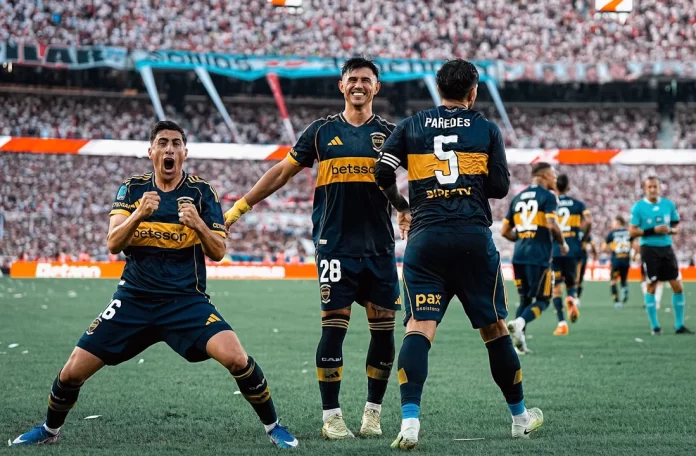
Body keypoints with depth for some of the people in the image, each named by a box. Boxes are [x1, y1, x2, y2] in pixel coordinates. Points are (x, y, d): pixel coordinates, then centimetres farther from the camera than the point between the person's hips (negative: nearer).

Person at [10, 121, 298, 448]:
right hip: (134, 299, 2)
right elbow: (113, 244, -7)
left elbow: (218, 252, -5)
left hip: (186, 301, -2)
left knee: (235, 357, -26)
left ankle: (273, 426, -5)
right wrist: (139, 214, -26)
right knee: (73, 372, -2)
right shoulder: (132, 189, 4)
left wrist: (199, 225, -25)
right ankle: (50, 430, 27)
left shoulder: (202, 192, -1)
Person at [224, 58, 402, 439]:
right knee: (333, 326, -7)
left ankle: (373, 413, 15)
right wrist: (238, 209, 11)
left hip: (380, 248, 1)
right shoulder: (322, 131, 8)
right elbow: (282, 173, 13)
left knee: (383, 329, 1)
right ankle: (331, 417, 1)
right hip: (336, 246, -1)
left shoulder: (389, 133, 8)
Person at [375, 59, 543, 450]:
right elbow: (500, 188, 4)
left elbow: (383, 172, 0)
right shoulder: (487, 130, 7)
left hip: (425, 239, 0)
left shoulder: (411, 127, 9)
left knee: (419, 329, -6)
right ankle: (520, 416, 26)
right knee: (494, 328, 12)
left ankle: (410, 420, -23)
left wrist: (400, 202, 19)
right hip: (474, 237, 0)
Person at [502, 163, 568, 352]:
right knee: (542, 300, 2)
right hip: (539, 257, -6)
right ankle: (519, 323, -25)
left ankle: (519, 342, 5)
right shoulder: (548, 196, -4)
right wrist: (563, 243, -1)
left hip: (519, 256, 6)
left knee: (525, 299, 16)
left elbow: (505, 231, 16)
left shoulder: (518, 198, 16)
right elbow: (552, 225, -17)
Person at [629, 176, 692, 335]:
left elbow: (676, 226, 15)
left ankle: (679, 326, 13)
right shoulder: (638, 207, -6)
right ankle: (655, 326, 9)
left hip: (667, 248, 4)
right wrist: (654, 230, -17)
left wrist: (671, 230, -9)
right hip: (649, 249, -4)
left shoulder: (669, 204, 5)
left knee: (678, 287, 3)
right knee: (651, 287, -1)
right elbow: (632, 232, -7)